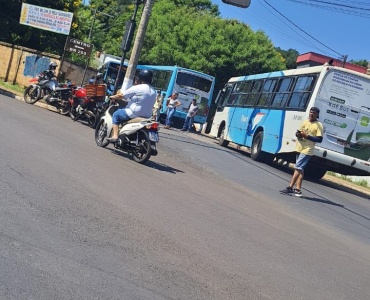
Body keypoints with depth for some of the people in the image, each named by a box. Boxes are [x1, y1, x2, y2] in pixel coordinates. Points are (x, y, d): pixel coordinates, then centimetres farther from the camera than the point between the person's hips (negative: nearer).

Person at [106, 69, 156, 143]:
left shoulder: (137, 88, -13)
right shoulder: (153, 91, 6)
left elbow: (122, 95, -6)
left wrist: (113, 97, 12)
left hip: (134, 113, -7)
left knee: (116, 114, 10)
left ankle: (114, 136, -1)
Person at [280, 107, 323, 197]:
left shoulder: (318, 125, -8)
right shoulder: (305, 122, 12)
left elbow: (319, 139, -13)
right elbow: (298, 132, 21)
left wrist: (307, 136, -19)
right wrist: (298, 134, -3)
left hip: (307, 150, -7)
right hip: (299, 148, 7)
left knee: (298, 168, -12)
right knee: (300, 169, 11)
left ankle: (290, 187, -11)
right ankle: (298, 189, 15)